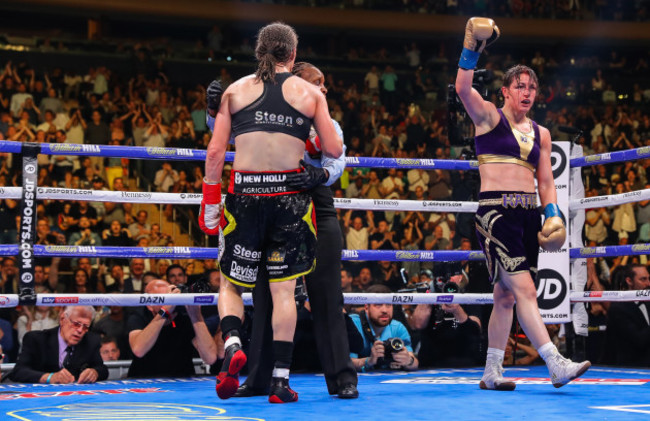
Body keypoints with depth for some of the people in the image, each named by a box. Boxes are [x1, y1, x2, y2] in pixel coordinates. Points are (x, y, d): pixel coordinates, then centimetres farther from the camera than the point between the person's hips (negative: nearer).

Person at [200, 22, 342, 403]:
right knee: (283, 288, 5)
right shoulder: (310, 93, 7)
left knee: (231, 282, 12)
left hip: (245, 193, 0)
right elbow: (334, 150, 1)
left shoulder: (236, 90, 9)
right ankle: (281, 380, 4)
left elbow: (216, 151, 3)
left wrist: (210, 203, 8)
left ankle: (232, 344, -15)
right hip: (290, 195, 0)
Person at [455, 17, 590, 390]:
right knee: (525, 290, -15)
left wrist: (553, 215, 2)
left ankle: (492, 373, 16)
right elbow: (463, 88, -14)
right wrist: (472, 50, -20)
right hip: (495, 211, -6)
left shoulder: (541, 134, 18)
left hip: (528, 215, 6)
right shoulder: (489, 116, 3)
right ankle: (556, 365, -20)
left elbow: (546, 181, 16)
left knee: (506, 296, 9)